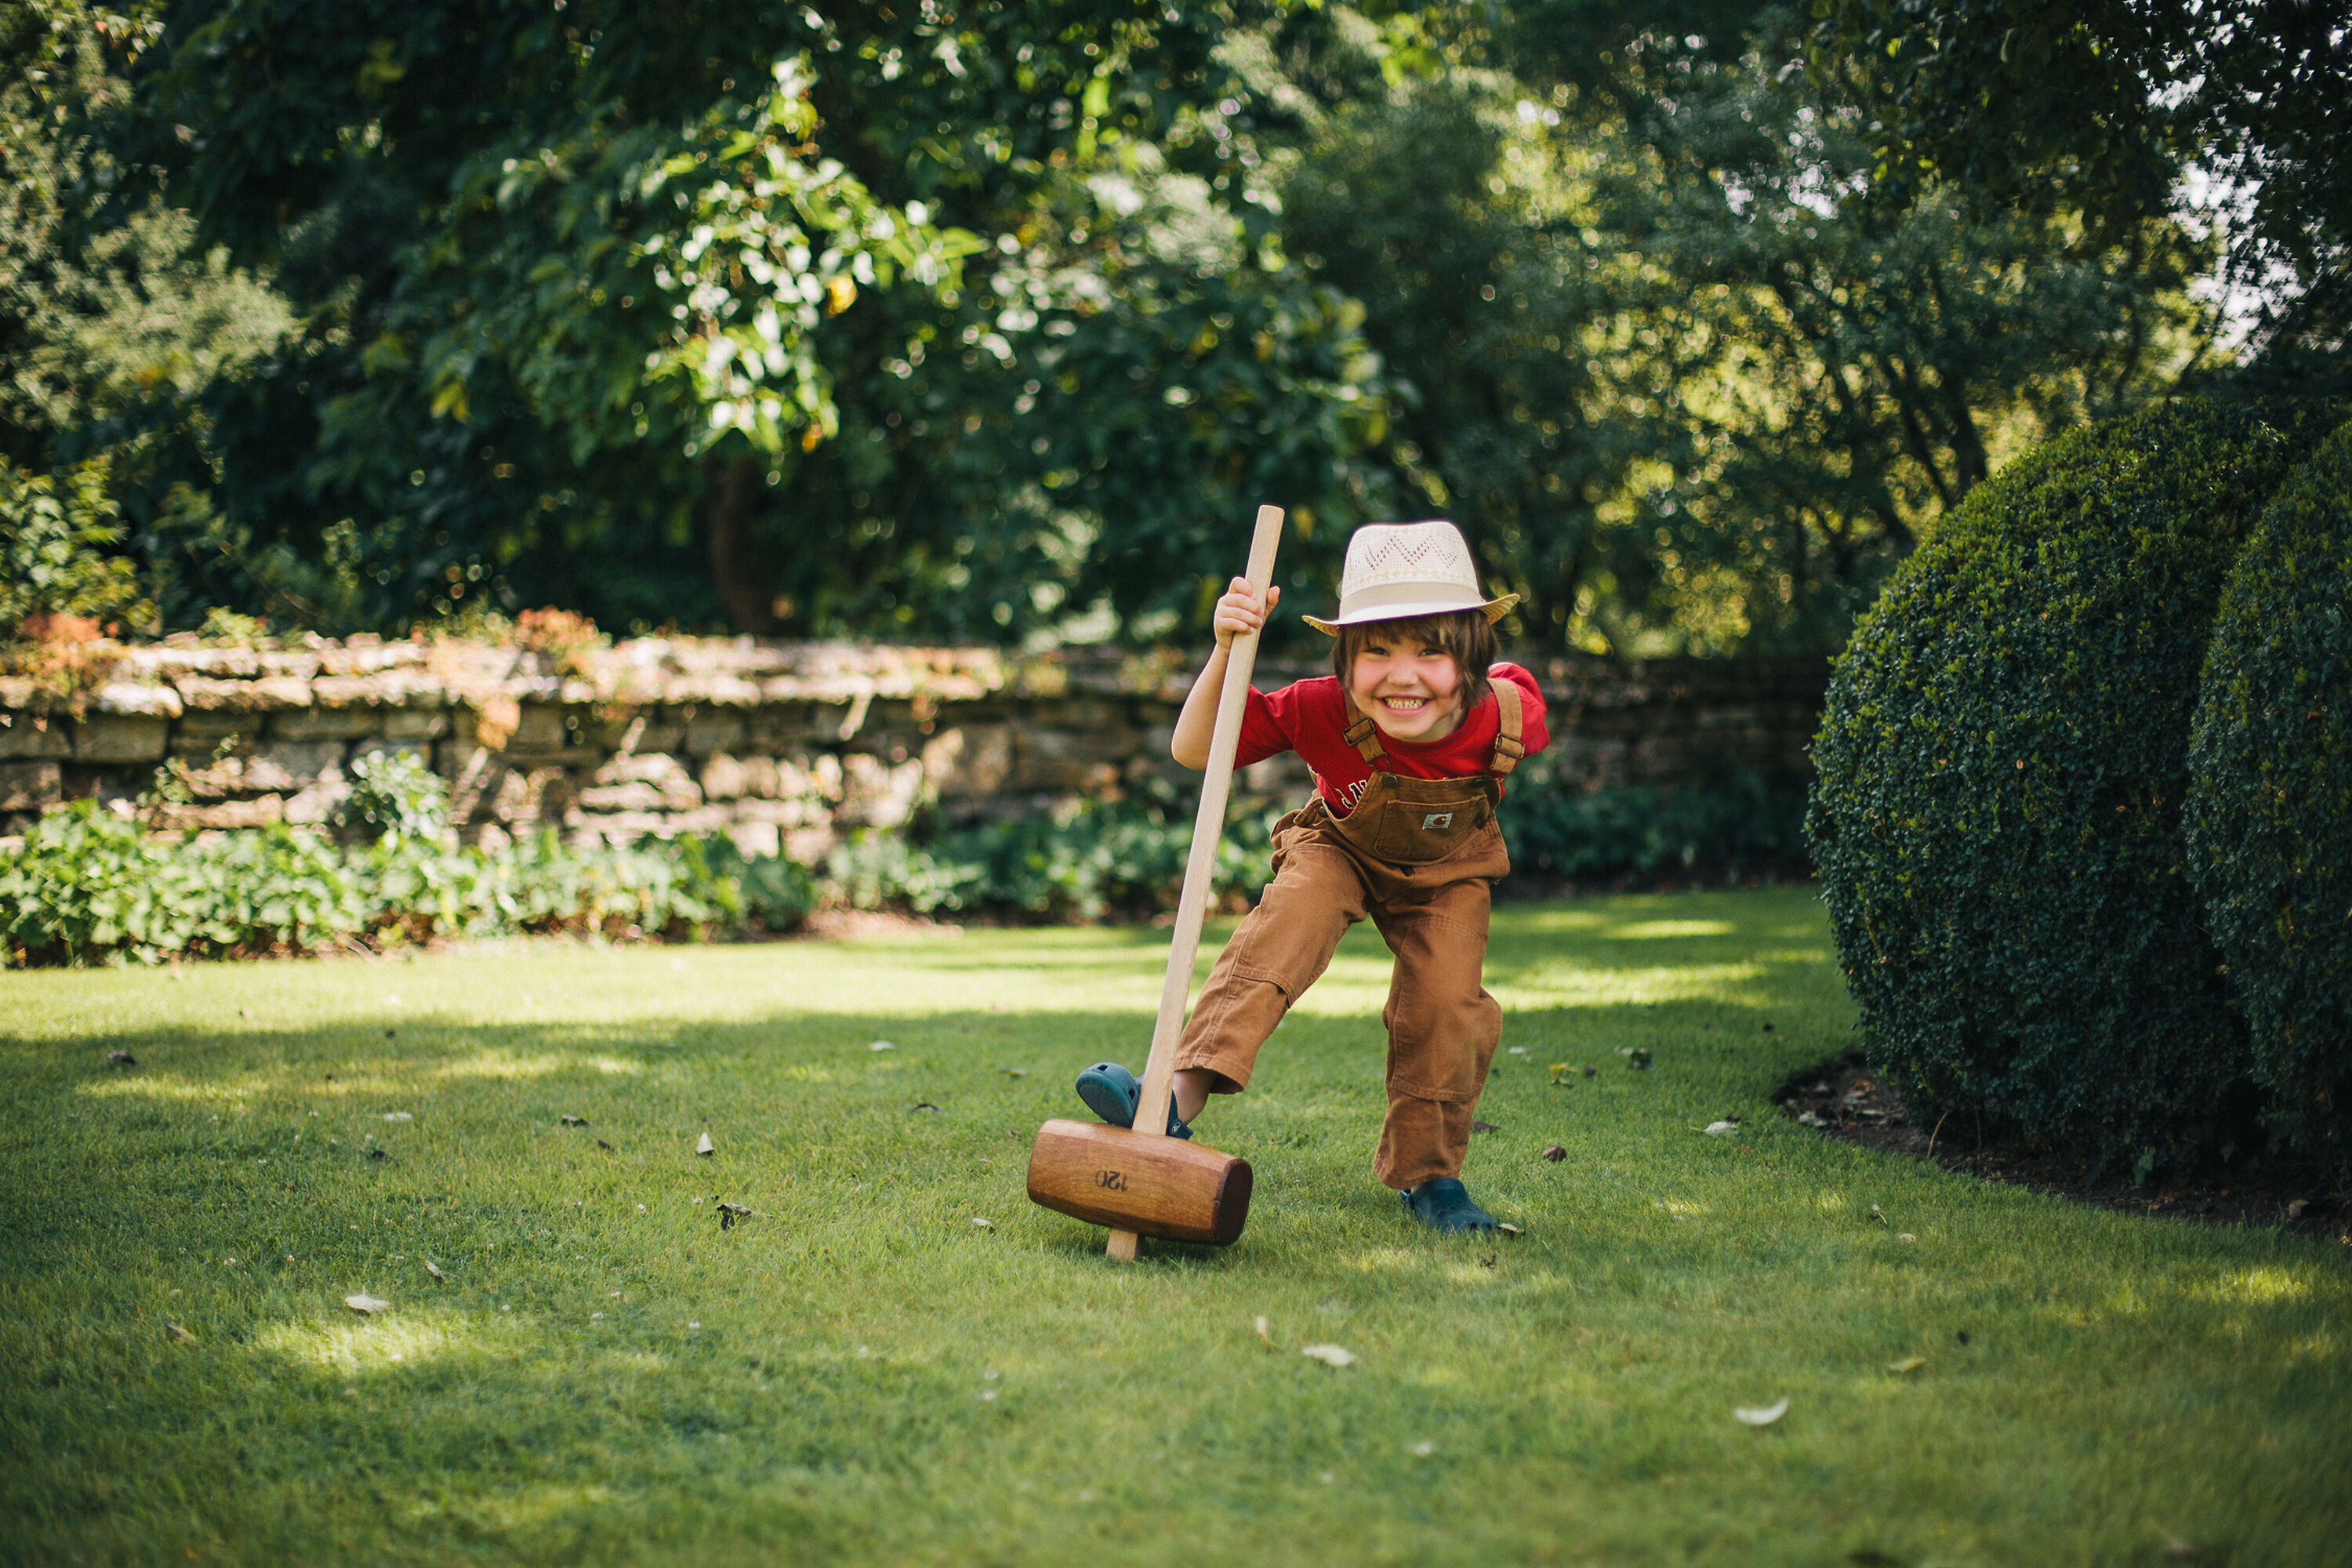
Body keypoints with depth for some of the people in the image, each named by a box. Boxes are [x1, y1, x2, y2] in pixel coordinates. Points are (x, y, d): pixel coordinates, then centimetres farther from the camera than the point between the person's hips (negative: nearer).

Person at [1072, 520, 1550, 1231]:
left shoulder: (1508, 709, -32)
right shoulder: (1323, 712, -36)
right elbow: (1193, 750, -37)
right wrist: (1226, 652, -51)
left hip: (1446, 869, 2)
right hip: (1339, 848, -1)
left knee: (1445, 1005, -12)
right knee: (1288, 921, -29)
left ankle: (1426, 1172, 11)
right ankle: (1182, 1093, -41)